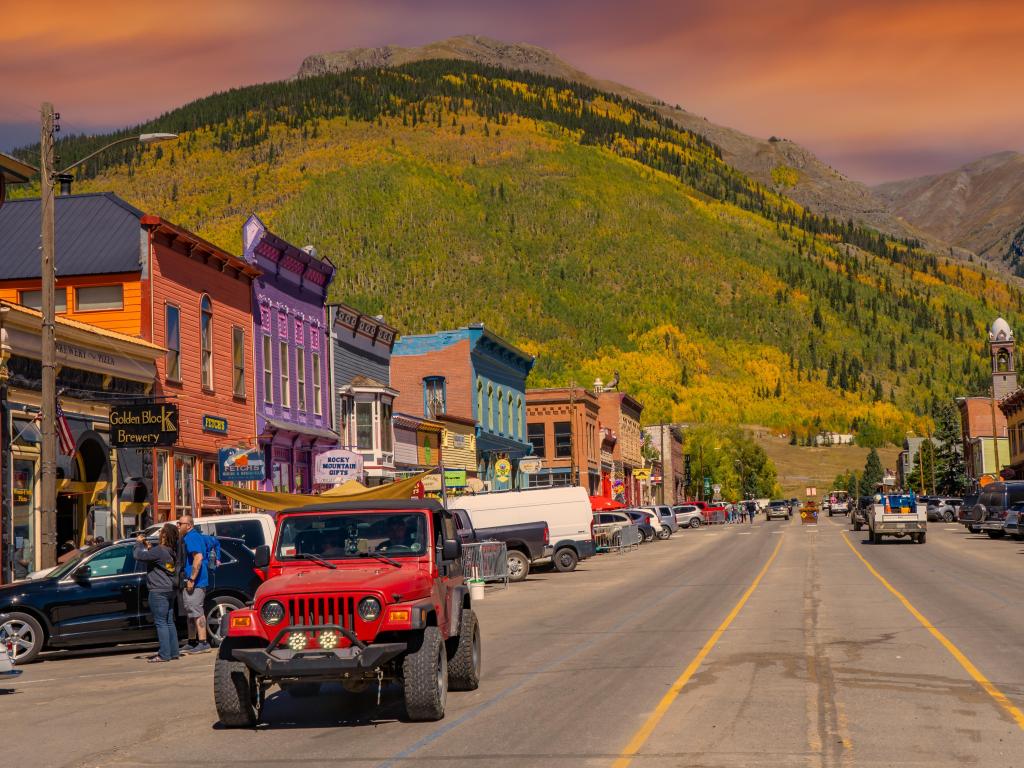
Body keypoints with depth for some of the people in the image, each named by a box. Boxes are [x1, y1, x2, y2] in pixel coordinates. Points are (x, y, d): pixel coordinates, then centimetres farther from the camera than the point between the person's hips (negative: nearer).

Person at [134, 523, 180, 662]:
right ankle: (173, 652, 17)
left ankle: (164, 654, -6)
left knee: (161, 623, -6)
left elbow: (138, 556, -20)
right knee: (169, 622, 14)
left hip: (159, 592, -9)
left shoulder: (159, 551, -19)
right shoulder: (172, 552, 10)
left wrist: (138, 543, -3)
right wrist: (148, 547, 14)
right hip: (170, 590, 9)